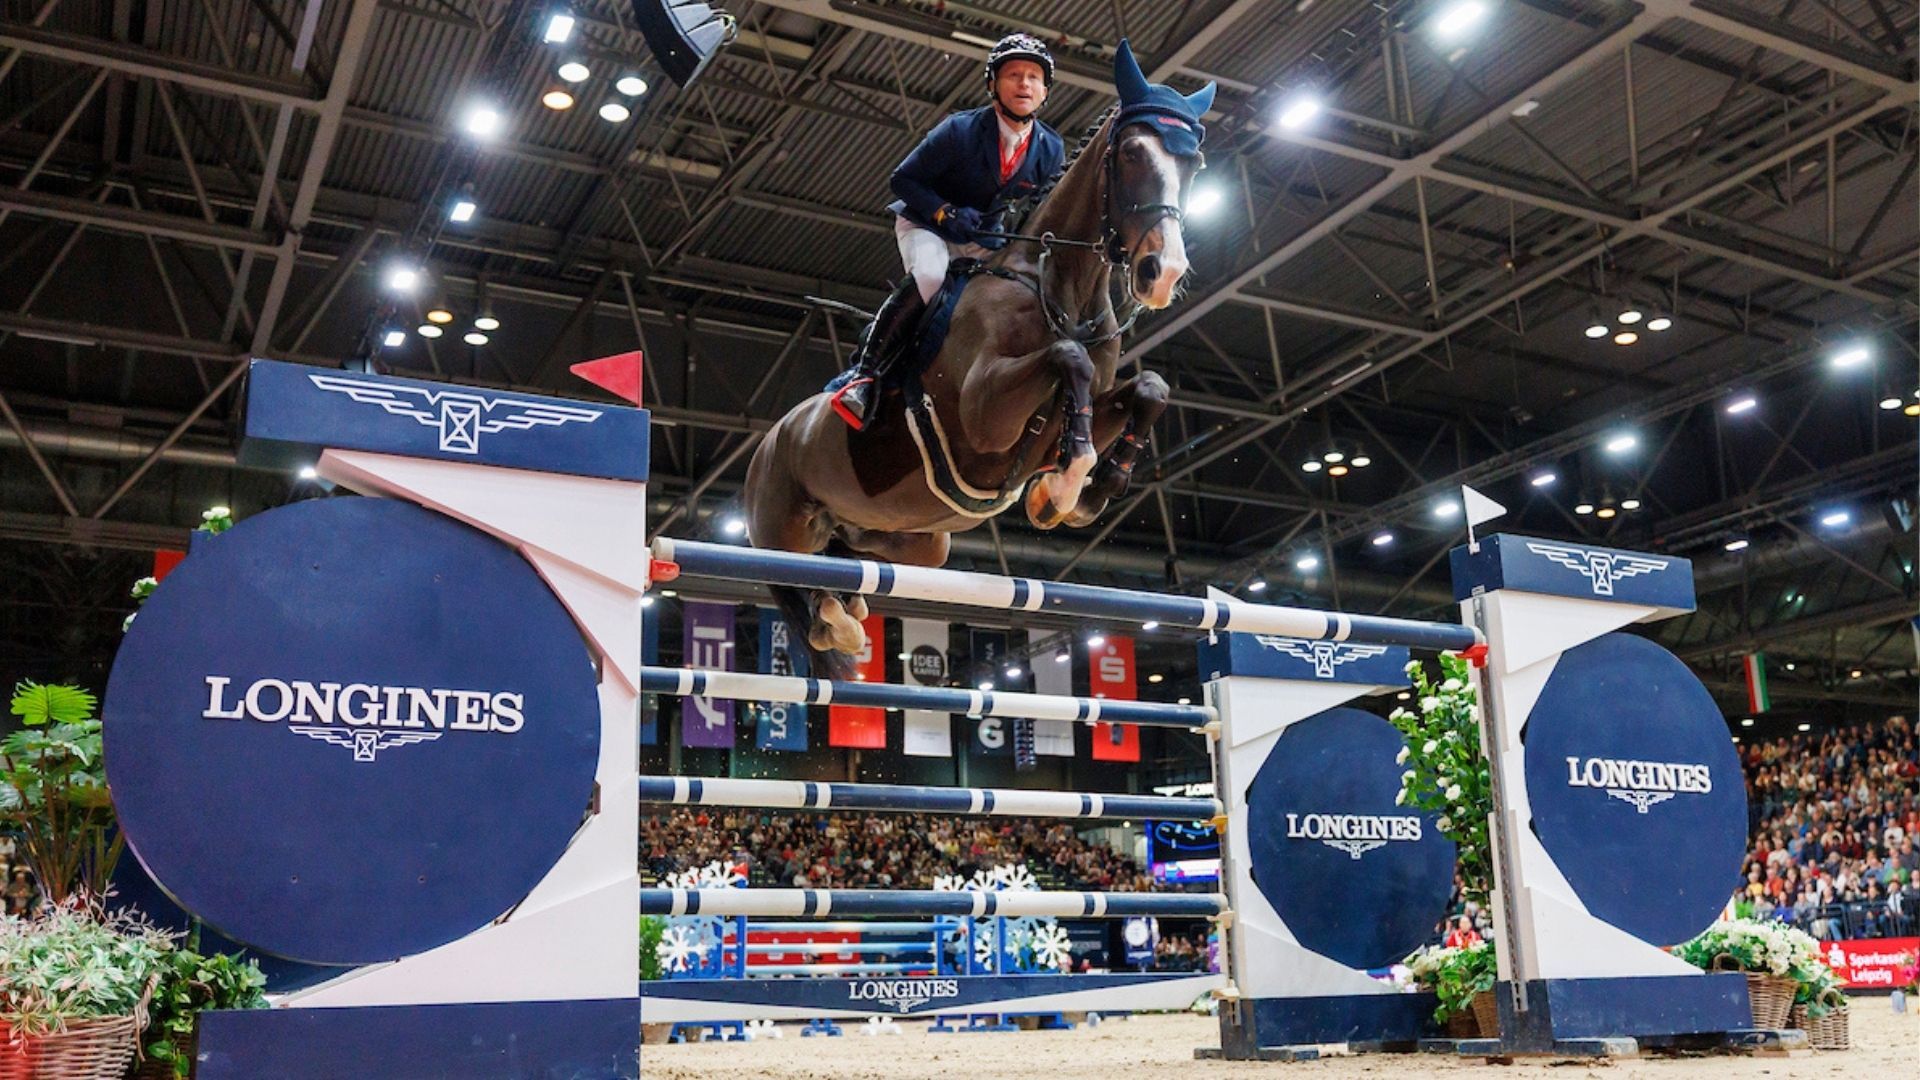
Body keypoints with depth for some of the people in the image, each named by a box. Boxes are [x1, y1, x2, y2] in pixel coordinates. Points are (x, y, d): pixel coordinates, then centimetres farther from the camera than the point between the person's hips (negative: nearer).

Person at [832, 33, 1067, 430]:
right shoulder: (959, 131, -22)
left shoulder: (1052, 150, -10)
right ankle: (864, 370, -28)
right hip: (925, 223, -6)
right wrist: (946, 214, -30)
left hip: (984, 235, 6)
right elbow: (903, 179, -15)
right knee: (929, 279, -36)